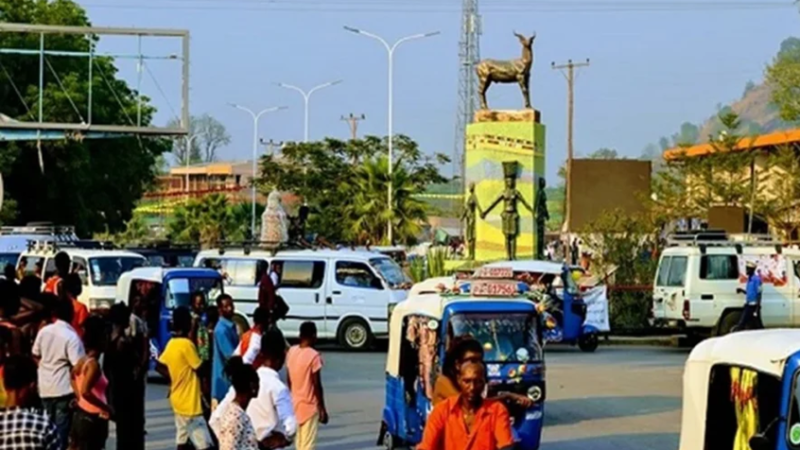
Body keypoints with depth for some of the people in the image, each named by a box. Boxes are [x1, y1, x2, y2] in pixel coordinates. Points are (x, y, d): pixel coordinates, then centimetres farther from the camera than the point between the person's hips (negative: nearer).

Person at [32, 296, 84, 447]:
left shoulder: (43, 331, 0)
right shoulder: (72, 336, -16)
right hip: (63, 389, -5)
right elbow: (78, 366, -21)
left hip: (45, 388, 5)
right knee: (61, 429, 0)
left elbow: (35, 356, 12)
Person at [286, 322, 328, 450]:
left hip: (295, 404, 7)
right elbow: (317, 385, -17)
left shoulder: (291, 351, 1)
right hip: (310, 405, -7)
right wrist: (322, 409, -9)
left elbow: (288, 380, 10)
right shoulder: (313, 355, -19)